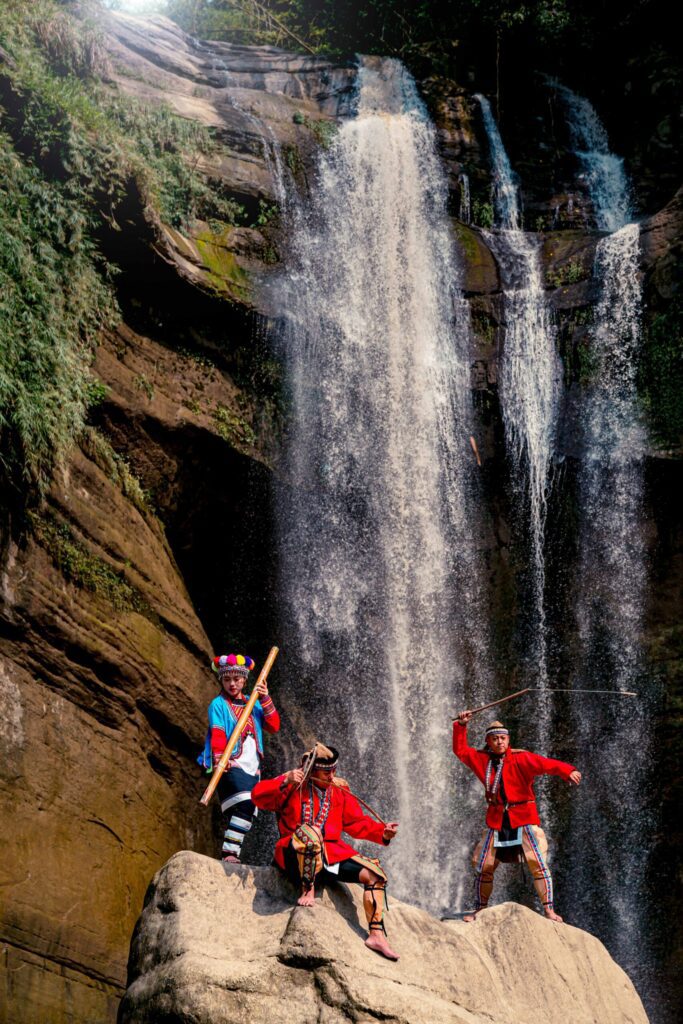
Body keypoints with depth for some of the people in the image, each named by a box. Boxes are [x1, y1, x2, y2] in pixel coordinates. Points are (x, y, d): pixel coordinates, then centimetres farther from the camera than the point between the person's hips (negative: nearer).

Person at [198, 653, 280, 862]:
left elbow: (273, 726, 9)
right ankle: (229, 853, -25)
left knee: (247, 813, 2)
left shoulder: (253, 703, 18)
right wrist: (219, 760, -22)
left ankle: (231, 854, 8)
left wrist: (265, 700, -2)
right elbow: (217, 734, -8)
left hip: (252, 768, 6)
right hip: (232, 765, -6)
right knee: (245, 806, -25)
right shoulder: (218, 704, 3)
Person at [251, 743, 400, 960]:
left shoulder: (340, 791, 15)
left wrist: (382, 832, -5)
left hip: (332, 853, 5)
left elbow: (358, 822, 13)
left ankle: (376, 934, -6)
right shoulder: (294, 786, 0)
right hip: (296, 854, -5)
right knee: (309, 832, -40)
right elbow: (259, 796, -13)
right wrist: (285, 781, -27)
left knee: (374, 872, -9)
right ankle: (307, 890, -23)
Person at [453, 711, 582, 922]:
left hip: (523, 818, -4)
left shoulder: (521, 759, -10)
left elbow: (546, 764, -24)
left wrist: (568, 771, -41)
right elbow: (461, 750, 13)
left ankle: (549, 909, -8)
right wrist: (461, 726, 1)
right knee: (484, 867, 9)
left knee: (538, 862, -13)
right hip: (496, 820, 4)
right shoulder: (483, 759, 5)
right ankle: (480, 910, 24)